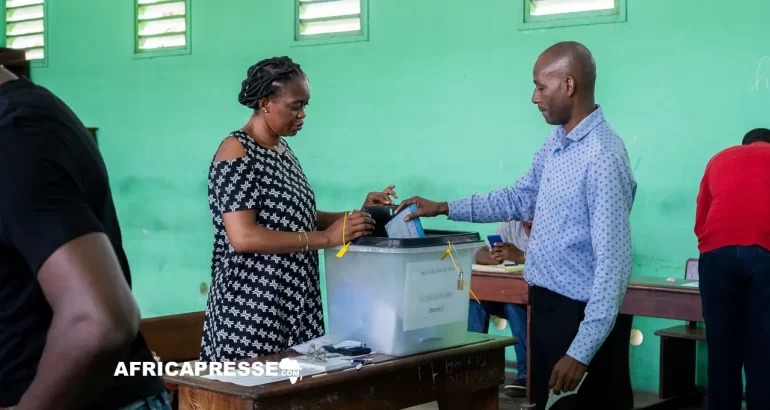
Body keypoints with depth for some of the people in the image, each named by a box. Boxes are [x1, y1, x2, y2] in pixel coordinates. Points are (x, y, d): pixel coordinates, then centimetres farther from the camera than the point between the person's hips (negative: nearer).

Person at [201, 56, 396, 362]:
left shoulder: (282, 150, 12)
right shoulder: (236, 153, -13)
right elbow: (243, 237, -23)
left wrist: (355, 216, 3)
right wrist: (327, 238, -24)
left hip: (295, 301, 8)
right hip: (252, 308, -8)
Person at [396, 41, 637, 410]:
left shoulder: (602, 158, -23)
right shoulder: (556, 142, 7)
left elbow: (612, 264, -25)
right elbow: (520, 200, 21)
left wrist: (581, 352, -25)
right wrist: (444, 208, 15)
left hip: (580, 316, -9)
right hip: (546, 306, 9)